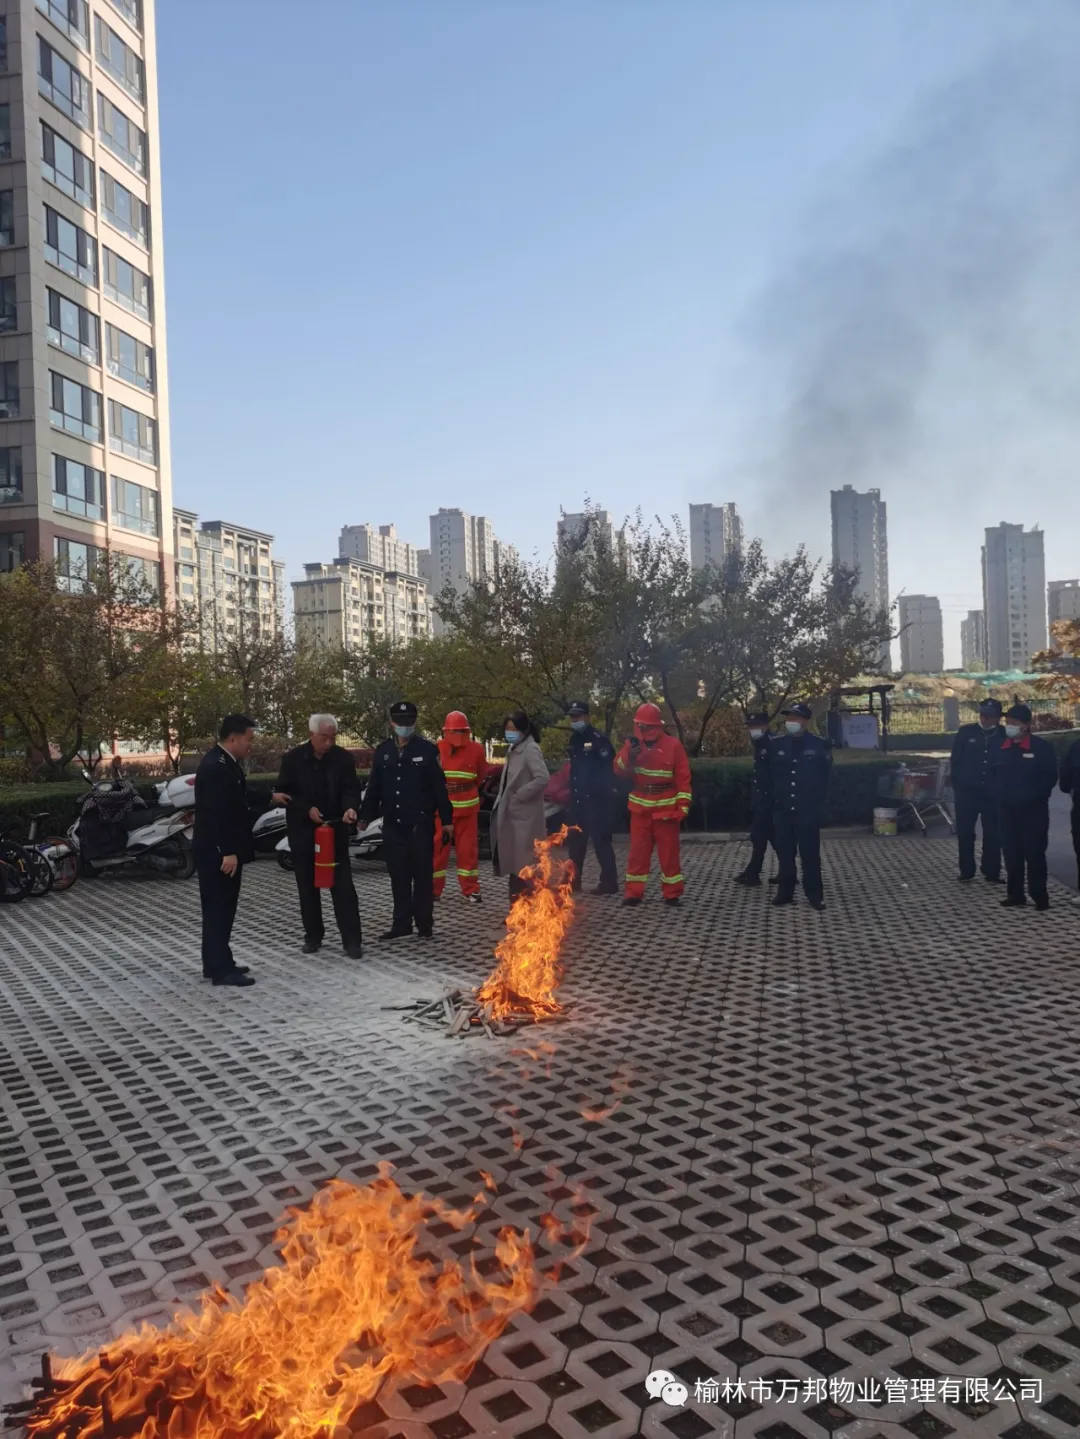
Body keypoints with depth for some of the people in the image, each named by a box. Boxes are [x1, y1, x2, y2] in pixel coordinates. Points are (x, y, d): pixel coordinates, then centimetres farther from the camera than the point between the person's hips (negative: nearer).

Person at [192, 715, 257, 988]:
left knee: (220, 907, 15)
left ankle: (216, 963, 24)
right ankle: (221, 969, 3)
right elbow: (217, 813, -26)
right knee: (219, 907, -4)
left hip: (223, 849, 11)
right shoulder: (216, 766, -21)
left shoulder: (224, 762, 11)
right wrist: (228, 852, -26)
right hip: (217, 851, -11)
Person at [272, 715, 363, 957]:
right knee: (307, 887, 10)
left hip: (335, 829, 0)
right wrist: (307, 809, -15)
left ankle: (352, 939, -1)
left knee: (343, 886, -3)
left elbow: (350, 789, -2)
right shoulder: (292, 759, -4)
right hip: (302, 831, 1)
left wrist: (350, 808, -24)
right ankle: (313, 936, 22)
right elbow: (281, 792, -2)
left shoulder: (344, 758, -3)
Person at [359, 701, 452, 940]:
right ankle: (401, 923, 19)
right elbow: (374, 787, 10)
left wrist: (446, 819, -6)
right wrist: (365, 816, 6)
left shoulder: (427, 749, -5)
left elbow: (439, 787, -5)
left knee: (422, 875, 6)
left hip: (421, 824, -4)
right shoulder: (383, 751, 7)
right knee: (398, 876, 10)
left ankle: (424, 924, 15)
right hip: (393, 825, 4)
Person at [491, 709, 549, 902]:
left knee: (524, 867, -6)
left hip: (524, 817, -9)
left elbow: (543, 778, -26)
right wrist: (503, 799, 9)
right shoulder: (514, 749, 15)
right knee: (514, 865, 12)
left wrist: (520, 795, -18)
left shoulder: (530, 749, -13)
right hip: (512, 816, 9)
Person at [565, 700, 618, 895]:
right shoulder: (574, 739, 15)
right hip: (578, 799, 9)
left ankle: (609, 882, -1)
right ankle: (573, 880, 24)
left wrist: (603, 791, -19)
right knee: (575, 840, 14)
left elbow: (609, 767, -17)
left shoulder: (598, 739, -13)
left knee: (600, 840, -7)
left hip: (597, 799, -9)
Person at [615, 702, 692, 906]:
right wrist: (629, 757, -21)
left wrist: (683, 806, -10)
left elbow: (683, 779, -5)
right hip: (640, 809, 3)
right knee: (638, 851, 5)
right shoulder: (632, 744, 6)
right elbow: (619, 769, -1)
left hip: (666, 809, -3)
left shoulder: (673, 746, -5)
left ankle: (672, 893, 10)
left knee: (668, 852, 3)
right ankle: (634, 892, 11)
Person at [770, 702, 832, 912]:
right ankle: (785, 892, 18)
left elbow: (825, 778, 3)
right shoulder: (776, 745, 4)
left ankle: (815, 895, 11)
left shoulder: (819, 745, -2)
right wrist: (774, 800, 6)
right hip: (782, 810, 3)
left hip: (808, 811, -3)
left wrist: (817, 803, 0)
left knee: (810, 854, 2)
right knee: (785, 854, 9)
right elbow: (770, 775, 10)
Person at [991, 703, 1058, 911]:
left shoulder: (1042, 747, -5)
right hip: (1007, 810, 4)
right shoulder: (1001, 748, 8)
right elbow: (994, 775, 16)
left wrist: (1033, 796, -12)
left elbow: (1050, 777, -6)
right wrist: (999, 796, 5)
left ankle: (1040, 896, 6)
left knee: (1034, 854, -2)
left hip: (1033, 810, -4)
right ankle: (1015, 894, 16)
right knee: (1011, 854, 7)